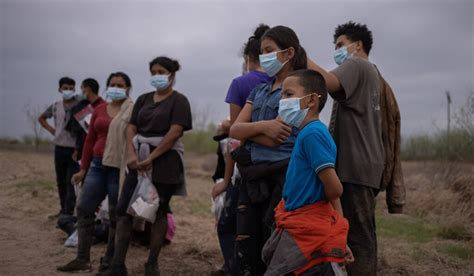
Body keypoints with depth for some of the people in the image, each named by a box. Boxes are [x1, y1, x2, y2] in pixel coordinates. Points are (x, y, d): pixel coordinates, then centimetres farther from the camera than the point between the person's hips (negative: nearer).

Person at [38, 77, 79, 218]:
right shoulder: (55, 107, 8)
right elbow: (41, 118, 25)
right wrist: (51, 129, 10)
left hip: (74, 149, -5)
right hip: (59, 148, 6)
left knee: (71, 182, -8)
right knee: (60, 181, 13)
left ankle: (69, 211, -7)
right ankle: (63, 209, 26)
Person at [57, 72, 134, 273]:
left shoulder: (133, 111, -4)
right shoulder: (99, 110, 12)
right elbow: (90, 139, 15)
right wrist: (83, 169, 14)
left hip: (119, 167, -6)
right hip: (98, 165, 6)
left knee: (116, 215, 3)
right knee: (84, 209, 3)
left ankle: (109, 262, 14)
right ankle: (82, 259, 11)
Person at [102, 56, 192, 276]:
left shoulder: (178, 101, -2)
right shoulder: (144, 99, 15)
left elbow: (174, 132, -13)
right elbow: (131, 128, 8)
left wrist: (151, 158, -18)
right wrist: (132, 155, -10)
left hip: (164, 160, -5)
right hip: (139, 159, 5)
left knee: (159, 211, 2)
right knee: (123, 209, -2)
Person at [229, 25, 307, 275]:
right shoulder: (259, 91, 15)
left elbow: (274, 139, -15)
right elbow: (235, 130, 3)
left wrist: (247, 130, -1)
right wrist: (262, 126, -13)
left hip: (280, 177, -7)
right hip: (251, 176, 7)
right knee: (245, 251, 9)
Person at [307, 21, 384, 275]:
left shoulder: (356, 66, -7)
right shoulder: (369, 72, 26)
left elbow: (328, 83, -27)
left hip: (357, 164, -10)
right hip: (361, 163, 10)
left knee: (358, 234, -12)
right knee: (362, 233, 14)